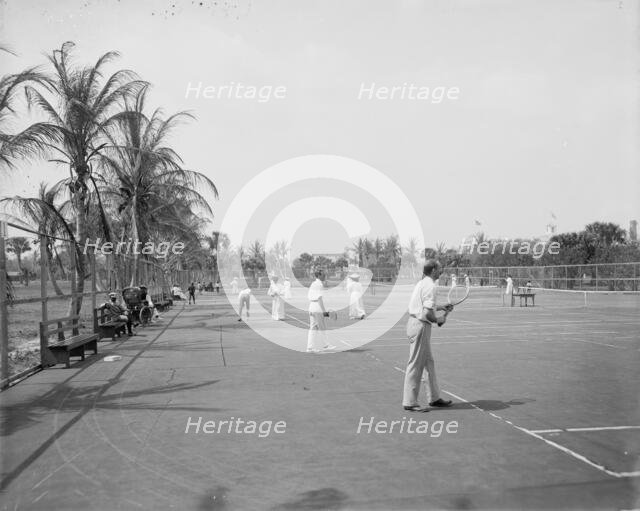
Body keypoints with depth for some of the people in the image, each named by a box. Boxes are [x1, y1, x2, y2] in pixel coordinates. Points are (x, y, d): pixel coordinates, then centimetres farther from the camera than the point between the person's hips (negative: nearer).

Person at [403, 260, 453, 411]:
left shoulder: (421, 283, 13)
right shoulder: (430, 286, -17)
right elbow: (427, 313, -23)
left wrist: (442, 307, 22)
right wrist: (438, 320, -5)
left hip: (414, 322, 10)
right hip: (420, 326, -10)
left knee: (429, 362, 17)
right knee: (415, 365, -3)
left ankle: (434, 398, 27)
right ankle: (409, 402, 5)